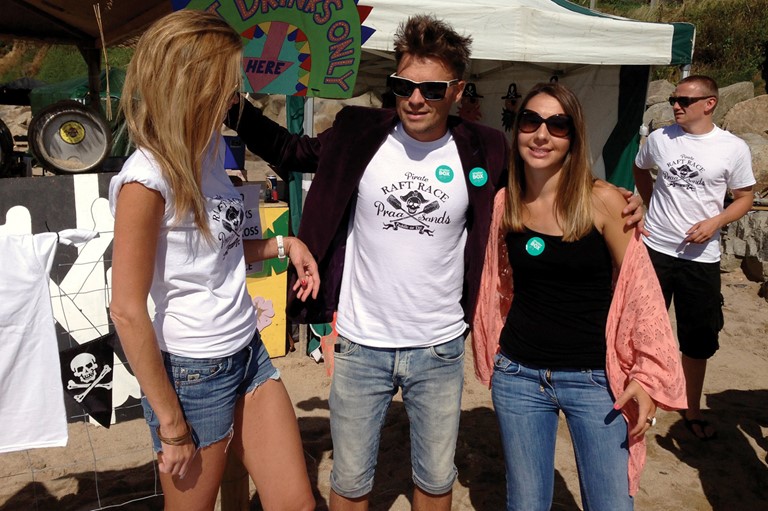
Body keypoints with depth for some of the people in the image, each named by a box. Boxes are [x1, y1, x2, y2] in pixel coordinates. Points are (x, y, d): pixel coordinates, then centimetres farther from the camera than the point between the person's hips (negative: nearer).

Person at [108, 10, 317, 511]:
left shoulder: (209, 150, 3)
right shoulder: (148, 179, -19)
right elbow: (128, 311, -18)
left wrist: (281, 244, -1)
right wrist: (171, 422, -14)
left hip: (249, 352, 7)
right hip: (193, 373, -7)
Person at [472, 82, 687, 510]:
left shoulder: (602, 200, -11)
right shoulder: (504, 203, -1)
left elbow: (640, 292, -7)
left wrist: (648, 375, -9)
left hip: (594, 379, -2)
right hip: (519, 376, 3)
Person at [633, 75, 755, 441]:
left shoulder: (734, 149, -5)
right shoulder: (659, 139, 0)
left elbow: (744, 198, 3)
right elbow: (640, 170, 19)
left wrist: (716, 221, -15)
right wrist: (653, 205, 8)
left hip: (702, 257, -1)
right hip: (655, 250, 1)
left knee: (698, 341, 11)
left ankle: (693, 411, 30)